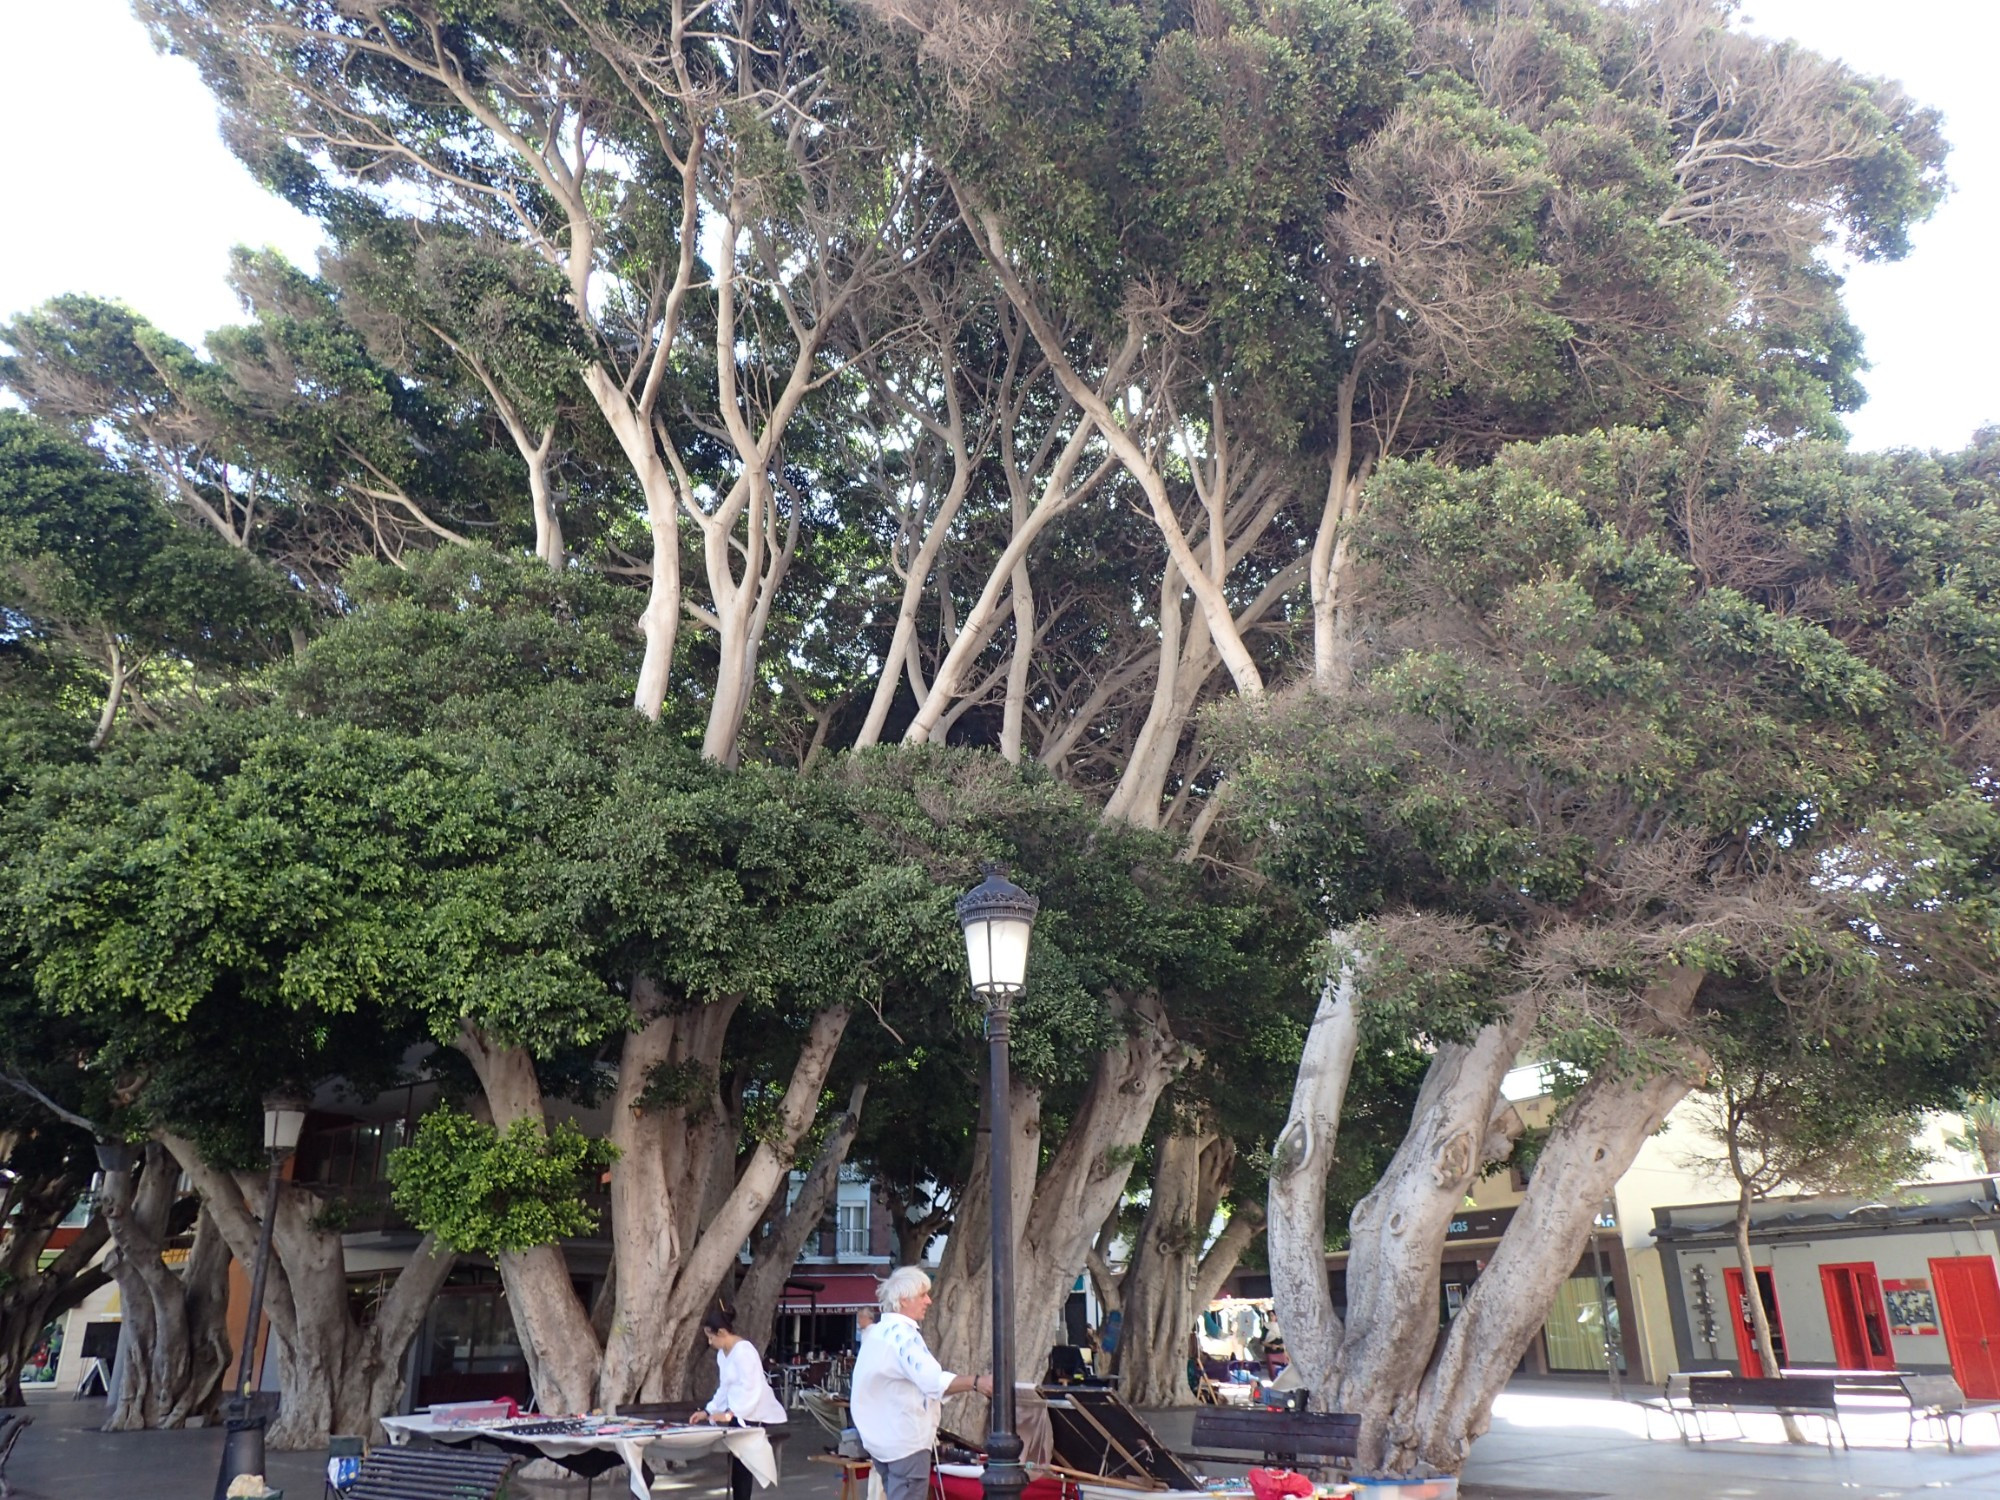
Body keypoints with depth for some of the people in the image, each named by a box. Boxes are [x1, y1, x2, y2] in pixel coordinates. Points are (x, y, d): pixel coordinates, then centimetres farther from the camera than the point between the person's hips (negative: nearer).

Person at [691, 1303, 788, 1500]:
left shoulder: (743, 1351, -18)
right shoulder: (722, 1353, 12)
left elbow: (750, 1389, -24)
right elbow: (725, 1388, 19)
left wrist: (730, 1413, -26)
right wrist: (708, 1412, 10)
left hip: (762, 1419, -9)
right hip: (743, 1418, 9)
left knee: (744, 1468, -9)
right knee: (737, 1465, 6)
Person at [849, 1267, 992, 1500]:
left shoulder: (878, 1332, 14)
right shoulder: (903, 1335, -18)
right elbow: (933, 1381, -30)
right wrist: (976, 1382, -32)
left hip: (880, 1437, 10)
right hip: (905, 1440, -10)